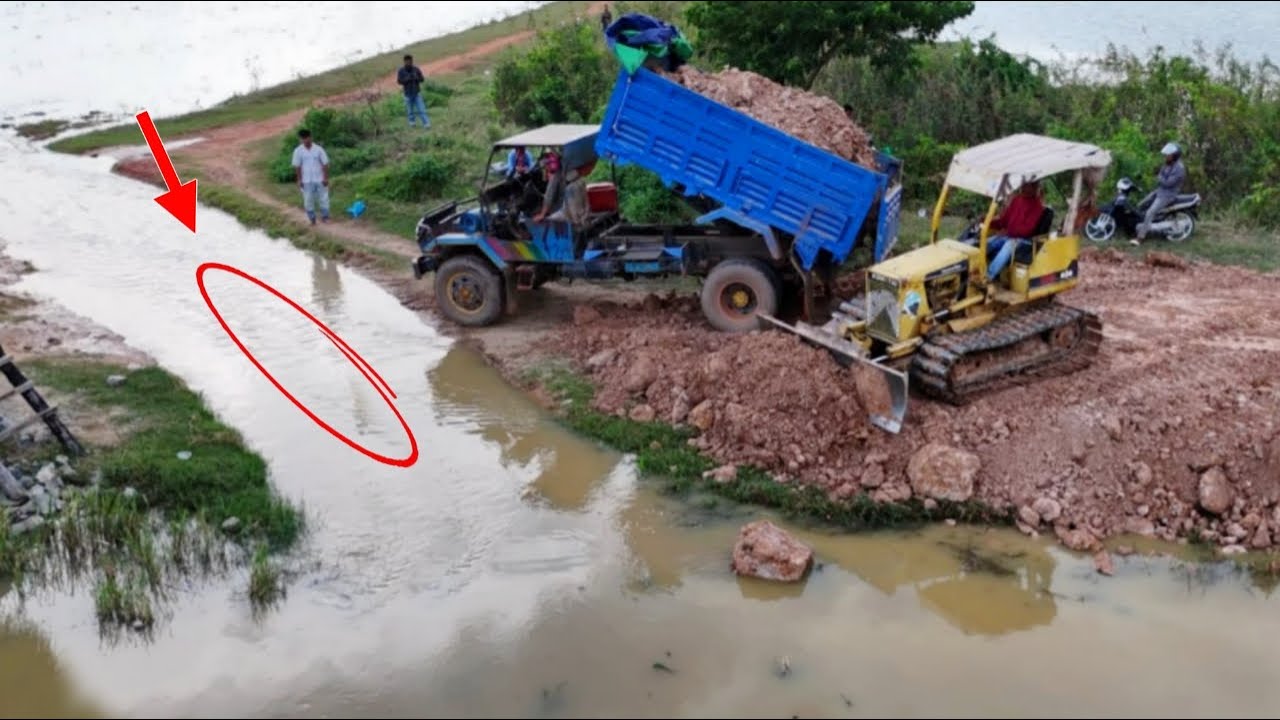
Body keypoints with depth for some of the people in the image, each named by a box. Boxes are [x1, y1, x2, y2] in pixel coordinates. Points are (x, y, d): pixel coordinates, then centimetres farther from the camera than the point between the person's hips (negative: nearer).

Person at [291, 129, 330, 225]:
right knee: (308, 200, 5)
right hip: (306, 181, 0)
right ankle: (312, 219, 16)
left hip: (320, 179, 0)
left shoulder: (318, 149, -6)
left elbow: (325, 164, -3)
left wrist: (326, 178, -6)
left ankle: (325, 217, 18)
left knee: (323, 198, 4)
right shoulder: (298, 151, -5)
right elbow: (297, 166, 0)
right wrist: (299, 180, -3)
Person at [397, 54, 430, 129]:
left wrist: (416, 78, -22)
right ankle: (411, 123, 23)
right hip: (408, 94, 0)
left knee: (421, 109, -7)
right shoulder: (401, 71, -5)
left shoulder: (416, 69, -3)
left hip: (417, 93, 0)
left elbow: (422, 79, -1)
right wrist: (407, 79, -26)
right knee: (410, 110, 6)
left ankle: (426, 124, -11)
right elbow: (399, 81, -10)